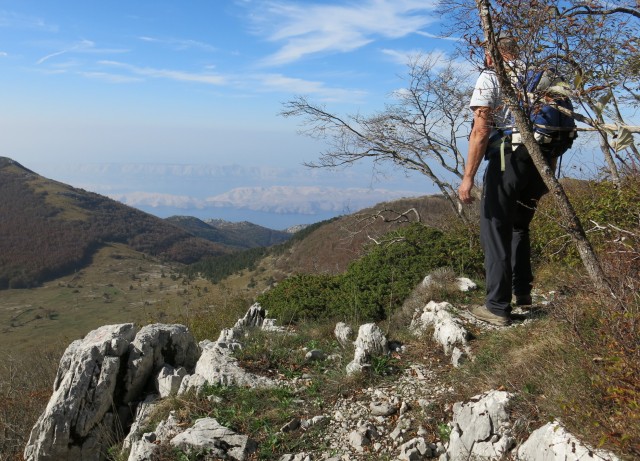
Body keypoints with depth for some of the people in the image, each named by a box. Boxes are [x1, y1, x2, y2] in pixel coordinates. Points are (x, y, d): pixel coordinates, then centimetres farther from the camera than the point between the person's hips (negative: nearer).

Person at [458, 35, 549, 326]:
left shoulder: (489, 78, -2)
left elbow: (481, 131, -13)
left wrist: (468, 177, -14)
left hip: (507, 159, -7)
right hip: (538, 160, 7)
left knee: (496, 231, -2)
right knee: (519, 227, 22)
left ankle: (498, 308, -2)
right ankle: (522, 293, 29)